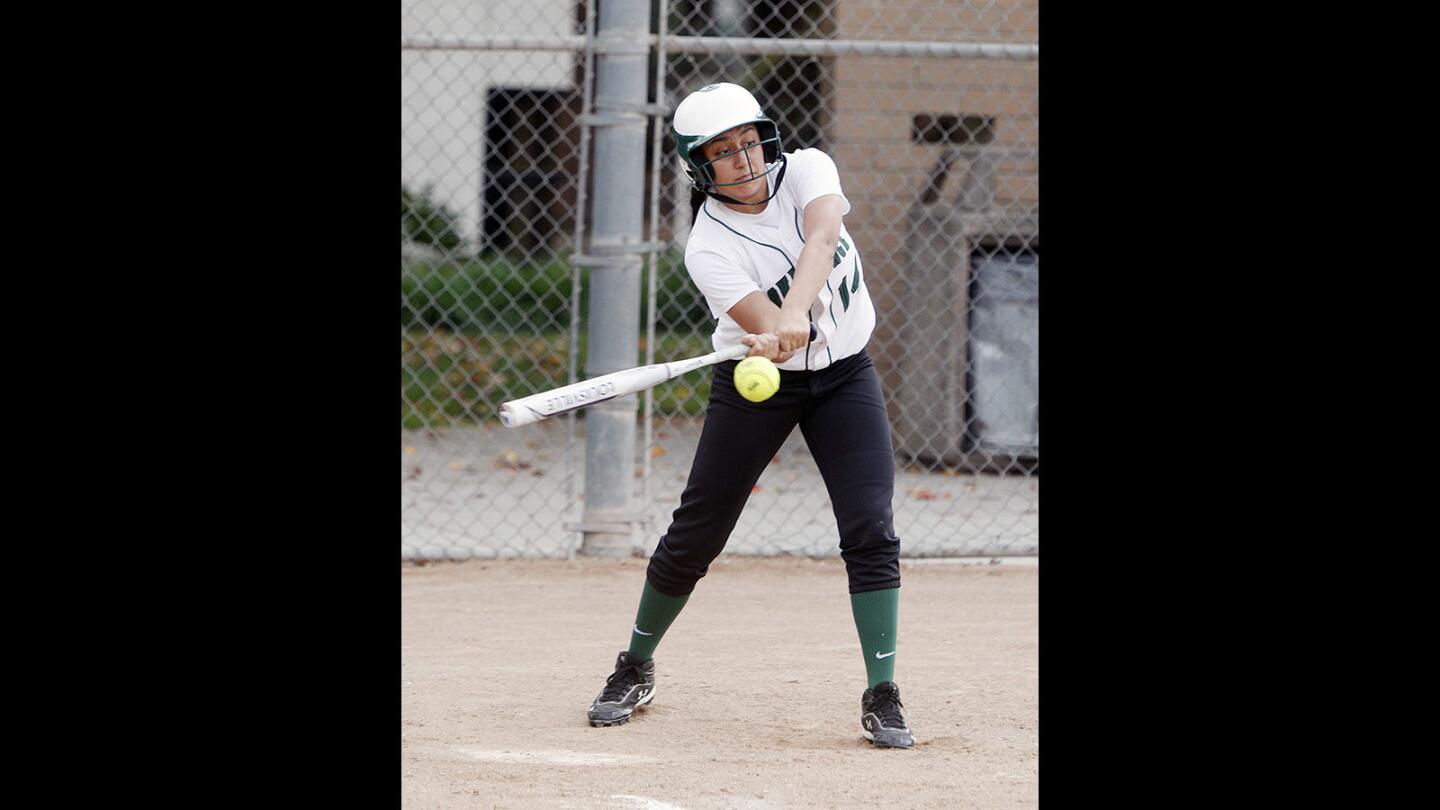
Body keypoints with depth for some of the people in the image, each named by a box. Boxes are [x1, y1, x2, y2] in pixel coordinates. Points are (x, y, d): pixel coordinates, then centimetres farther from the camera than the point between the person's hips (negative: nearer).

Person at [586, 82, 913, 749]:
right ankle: (635, 669, 24)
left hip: (844, 374, 2)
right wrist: (776, 335, -55)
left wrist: (792, 315, -51)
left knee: (871, 530, -11)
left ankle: (882, 699, -7)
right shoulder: (709, 246, -18)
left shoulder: (806, 170, -13)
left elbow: (822, 235, -34)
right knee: (695, 534, 2)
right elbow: (766, 328, -30)